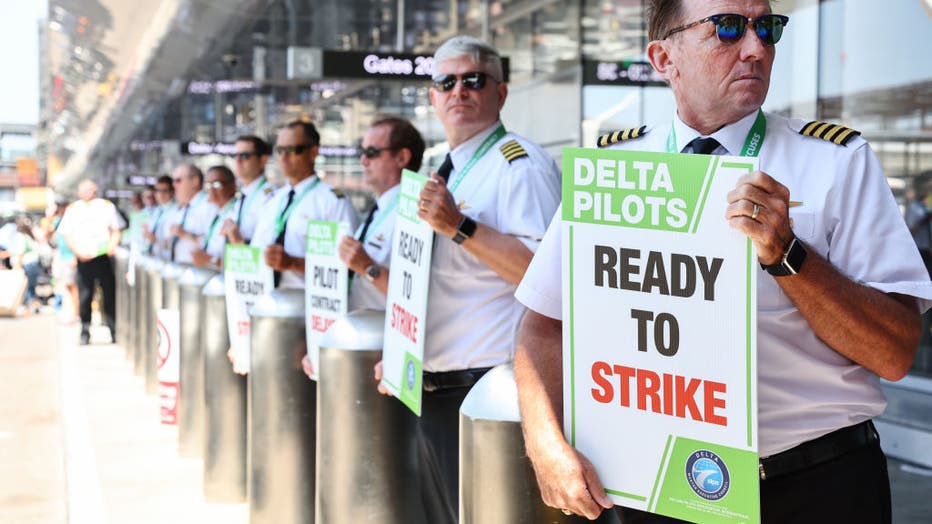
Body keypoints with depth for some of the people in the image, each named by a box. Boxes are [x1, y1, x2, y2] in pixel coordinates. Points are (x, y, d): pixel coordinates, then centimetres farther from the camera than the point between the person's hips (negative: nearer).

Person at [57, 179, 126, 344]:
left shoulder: (106, 206, 10)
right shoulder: (72, 209, 10)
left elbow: (116, 230, 11)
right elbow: (68, 237, 7)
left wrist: (112, 245, -9)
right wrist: (78, 252, -10)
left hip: (104, 256, 0)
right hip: (84, 259, 0)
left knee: (110, 294, -3)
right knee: (84, 297, -1)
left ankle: (115, 331, 3)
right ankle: (85, 332, 7)